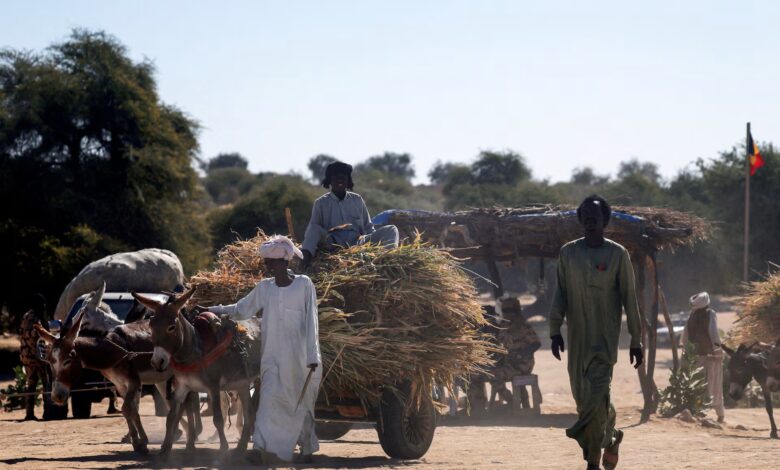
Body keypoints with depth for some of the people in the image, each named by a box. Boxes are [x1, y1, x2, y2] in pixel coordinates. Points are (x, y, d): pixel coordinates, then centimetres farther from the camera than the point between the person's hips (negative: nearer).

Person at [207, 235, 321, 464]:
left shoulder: (304, 285, -3)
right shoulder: (264, 288, 8)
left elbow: (311, 322, -5)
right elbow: (241, 309, 17)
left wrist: (313, 355, -9)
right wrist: (216, 310, 6)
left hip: (300, 358, -3)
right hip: (273, 357, 3)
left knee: (301, 402, 3)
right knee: (270, 398, -9)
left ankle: (307, 448, 12)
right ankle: (264, 447, -13)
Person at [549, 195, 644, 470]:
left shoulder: (617, 254, -1)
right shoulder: (568, 252, 7)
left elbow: (629, 299, 0)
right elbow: (560, 294, 9)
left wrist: (636, 341, 0)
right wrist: (555, 330, 1)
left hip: (605, 337, -4)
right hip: (577, 337, 4)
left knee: (596, 395, -14)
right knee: (581, 394, 6)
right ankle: (610, 436, 29)